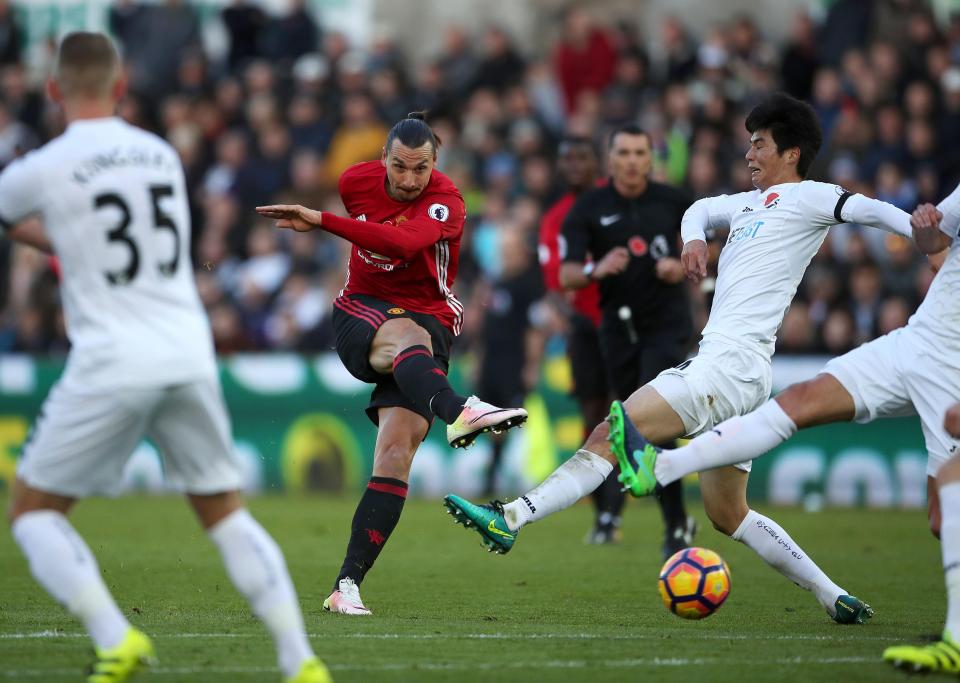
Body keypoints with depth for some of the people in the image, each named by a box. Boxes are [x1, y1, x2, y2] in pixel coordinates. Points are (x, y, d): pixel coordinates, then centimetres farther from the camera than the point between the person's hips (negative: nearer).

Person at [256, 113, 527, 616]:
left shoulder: (445, 203, -14)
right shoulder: (357, 180, -1)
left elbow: (401, 242, -34)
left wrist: (322, 222, -38)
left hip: (428, 318, -1)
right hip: (361, 312, 1)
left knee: (395, 455, -18)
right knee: (409, 336, -37)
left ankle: (347, 585, -17)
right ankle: (457, 412, -71)